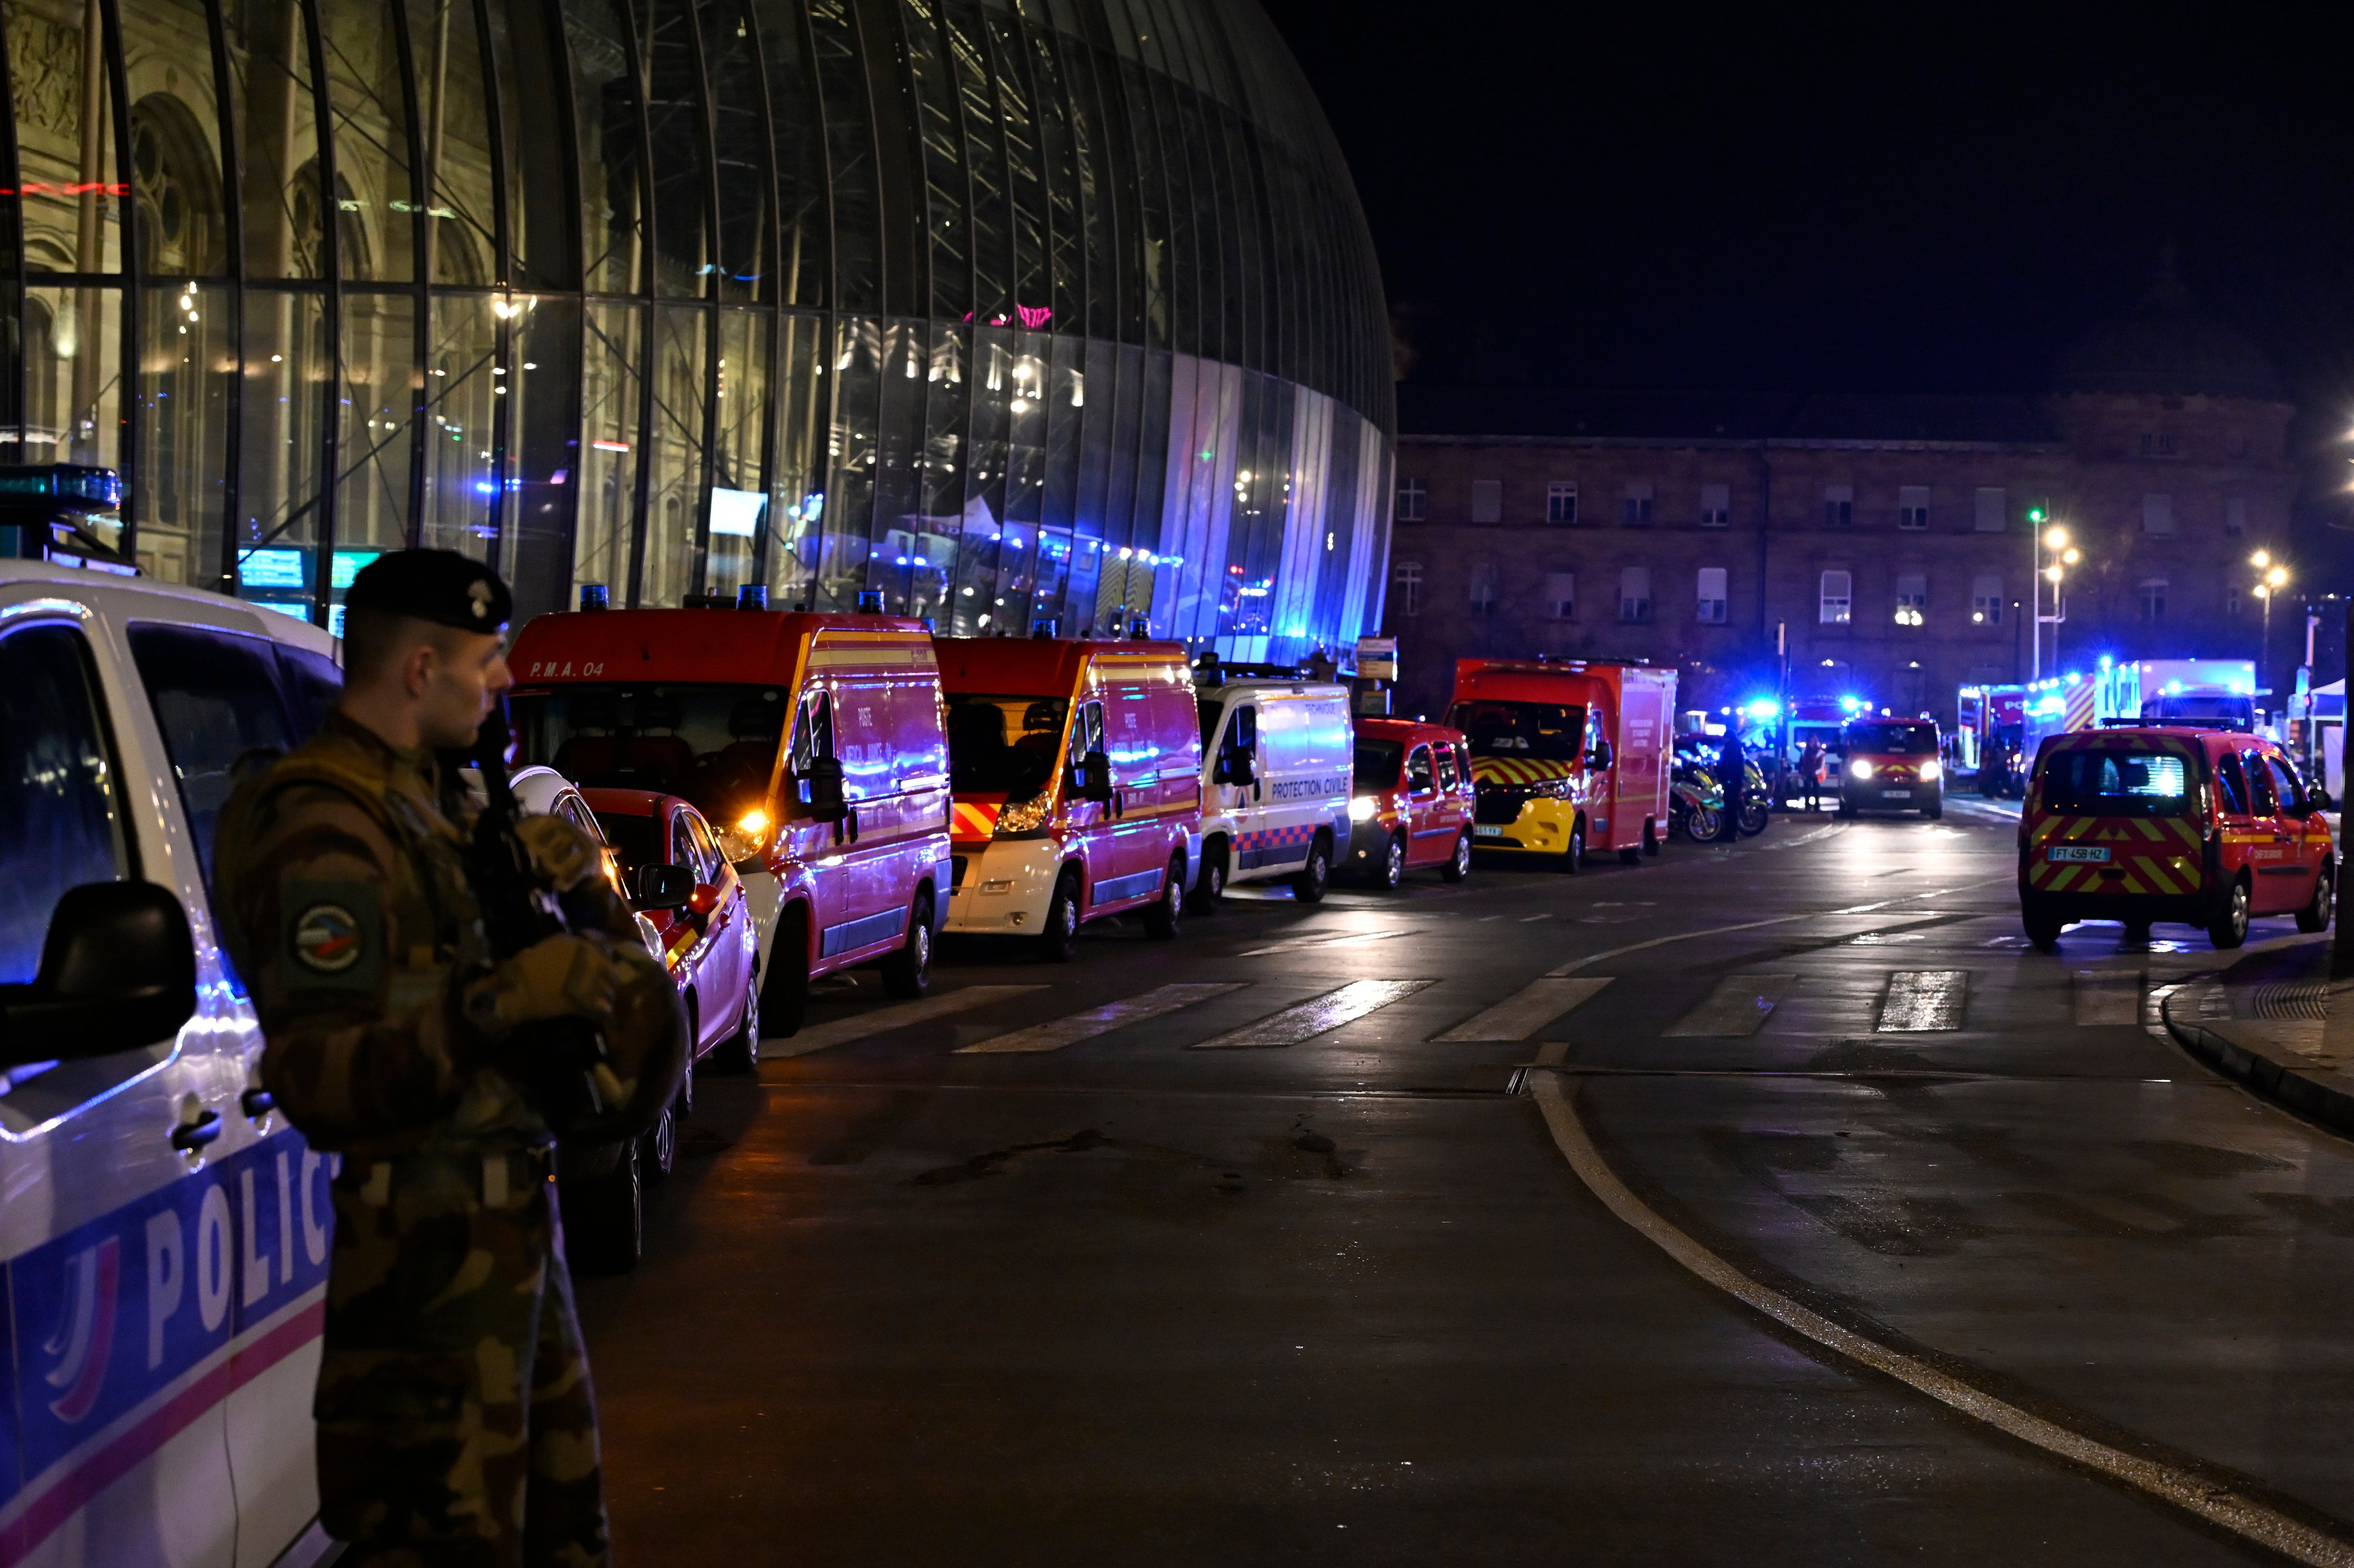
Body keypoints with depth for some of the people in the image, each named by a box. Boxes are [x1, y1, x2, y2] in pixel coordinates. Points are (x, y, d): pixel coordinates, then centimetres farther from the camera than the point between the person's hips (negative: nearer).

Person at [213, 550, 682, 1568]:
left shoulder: (433, 797, 12)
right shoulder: (326, 834, -18)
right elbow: (316, 1082, -29)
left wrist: (576, 883, -3)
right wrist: (500, 1000, -37)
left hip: (509, 1214, 10)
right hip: (432, 1243, -10)